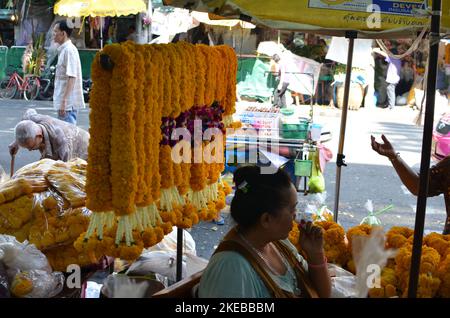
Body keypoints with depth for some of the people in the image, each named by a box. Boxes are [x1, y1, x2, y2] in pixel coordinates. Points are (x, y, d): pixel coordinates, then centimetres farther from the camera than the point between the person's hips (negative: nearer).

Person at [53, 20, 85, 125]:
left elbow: (71, 77, -21)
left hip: (68, 103, -10)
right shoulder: (63, 50, 16)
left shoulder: (69, 50, -14)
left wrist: (64, 102, -24)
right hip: (63, 102, 10)